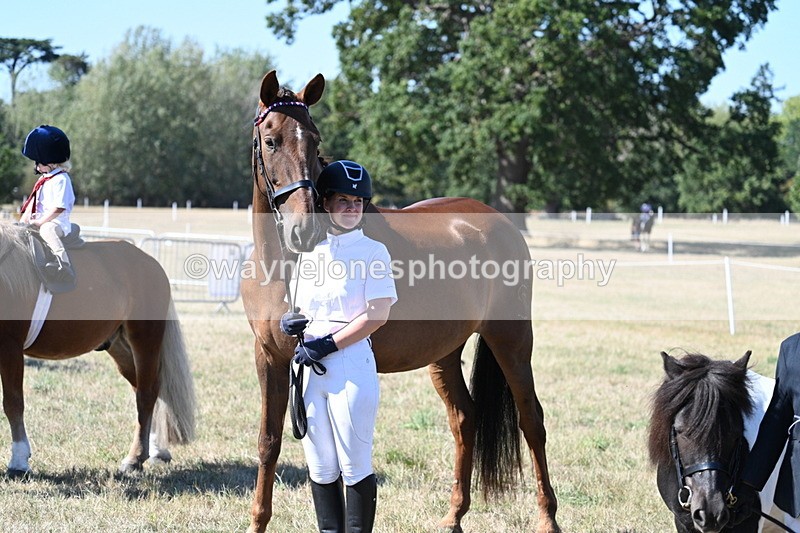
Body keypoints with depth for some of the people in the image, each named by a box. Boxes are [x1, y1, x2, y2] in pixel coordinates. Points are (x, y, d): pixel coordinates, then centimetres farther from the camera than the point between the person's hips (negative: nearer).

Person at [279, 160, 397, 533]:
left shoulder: (373, 252, -4)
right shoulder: (309, 252, 12)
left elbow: (378, 314, -12)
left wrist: (328, 345, -17)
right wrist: (290, 321, -3)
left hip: (351, 363, -6)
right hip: (308, 364, 6)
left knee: (355, 466, -2)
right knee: (319, 465, 11)